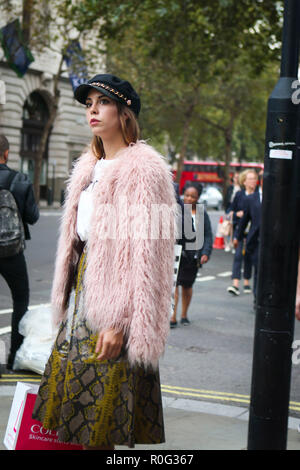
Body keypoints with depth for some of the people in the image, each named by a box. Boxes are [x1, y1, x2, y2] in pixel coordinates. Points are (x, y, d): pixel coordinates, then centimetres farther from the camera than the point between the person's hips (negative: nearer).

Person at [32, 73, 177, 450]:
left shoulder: (142, 169, -11)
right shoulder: (89, 167, 17)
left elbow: (144, 254, -17)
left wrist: (120, 320, -22)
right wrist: (65, 302, 16)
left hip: (113, 293, -8)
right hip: (84, 288, 9)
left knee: (98, 427, -3)